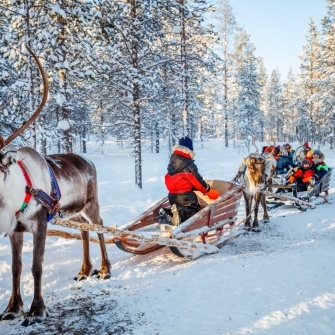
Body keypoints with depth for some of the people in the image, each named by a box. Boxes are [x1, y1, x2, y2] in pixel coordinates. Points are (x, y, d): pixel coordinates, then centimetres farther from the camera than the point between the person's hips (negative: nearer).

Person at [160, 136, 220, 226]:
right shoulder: (188, 164, -14)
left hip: (172, 195, 7)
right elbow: (198, 181, -9)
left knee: (178, 213, 25)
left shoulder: (172, 160, 8)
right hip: (185, 196, -7)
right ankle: (181, 213, -26)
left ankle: (167, 213, -7)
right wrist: (211, 192, 6)